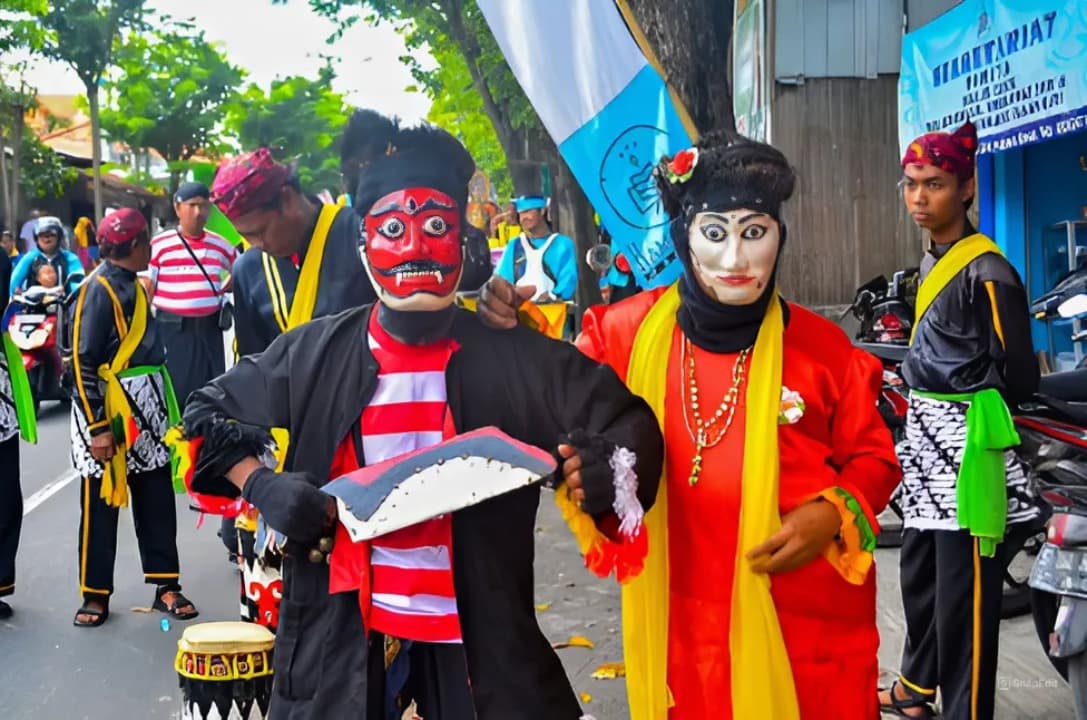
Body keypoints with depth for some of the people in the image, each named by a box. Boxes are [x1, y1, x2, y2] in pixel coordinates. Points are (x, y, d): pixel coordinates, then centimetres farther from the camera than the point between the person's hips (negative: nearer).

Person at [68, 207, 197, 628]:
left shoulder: (135, 286, 13)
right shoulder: (98, 291, -13)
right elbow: (82, 362, -17)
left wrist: (163, 411, 16)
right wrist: (97, 427, -20)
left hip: (147, 410, 8)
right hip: (109, 413, -8)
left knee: (157, 501, 10)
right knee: (101, 505, 3)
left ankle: (165, 586, 18)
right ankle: (96, 595, 14)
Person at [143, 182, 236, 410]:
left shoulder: (220, 245, 7)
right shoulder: (159, 245, -5)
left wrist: (224, 290, 9)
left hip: (210, 328, 4)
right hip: (173, 329, -4)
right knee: (175, 390, -1)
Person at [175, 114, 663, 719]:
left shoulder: (517, 358, -8)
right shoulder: (315, 354, -4)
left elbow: (628, 420, -2)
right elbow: (208, 415, 8)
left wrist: (612, 465, -25)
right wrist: (260, 485, -10)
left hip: (480, 632, 0)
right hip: (341, 626, 1)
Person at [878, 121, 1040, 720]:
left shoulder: (986, 272, -16)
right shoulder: (932, 263, 12)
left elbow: (1018, 375, -13)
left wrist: (975, 414, -2)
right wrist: (920, 391, 13)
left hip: (967, 447, -9)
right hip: (925, 438, 9)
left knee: (963, 593, -4)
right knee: (918, 575, 21)